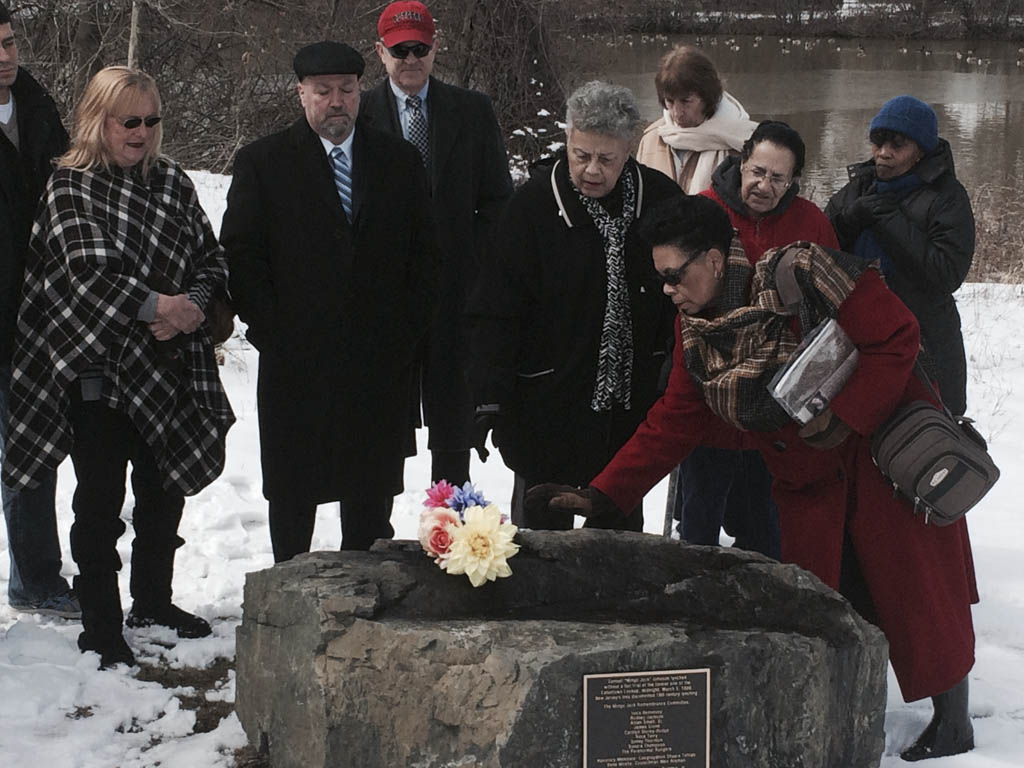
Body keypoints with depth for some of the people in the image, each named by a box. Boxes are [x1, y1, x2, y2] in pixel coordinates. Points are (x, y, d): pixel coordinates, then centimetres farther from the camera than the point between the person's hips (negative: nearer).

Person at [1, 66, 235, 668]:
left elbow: (212, 260, 9)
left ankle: (154, 601, 32)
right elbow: (88, 269, -18)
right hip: (95, 367, -5)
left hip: (166, 364, 5)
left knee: (165, 489, 14)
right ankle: (102, 624, 8)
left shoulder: (172, 182, 10)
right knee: (101, 499, -1)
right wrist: (157, 305, -22)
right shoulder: (70, 186, -6)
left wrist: (192, 308, -10)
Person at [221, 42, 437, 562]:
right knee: (292, 495, 6)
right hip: (294, 361, -2)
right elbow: (240, 256, -1)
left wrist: (406, 332, 0)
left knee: (371, 495, 7)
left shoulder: (399, 160, 8)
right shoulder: (262, 163, 1)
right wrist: (273, 334, -9)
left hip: (381, 362, 2)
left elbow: (424, 252, 10)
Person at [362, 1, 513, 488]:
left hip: (456, 282, 1)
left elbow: (496, 198, 8)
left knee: (453, 409, 7)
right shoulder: (358, 115, 2)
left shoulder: (472, 111, 6)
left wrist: (477, 262, -2)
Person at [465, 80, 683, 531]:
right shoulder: (532, 206, -11)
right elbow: (494, 312, -11)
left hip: (632, 407, 3)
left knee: (622, 528, 17)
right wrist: (490, 398, -19)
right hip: (549, 406, -3)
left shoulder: (661, 200, -2)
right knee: (541, 530, 8)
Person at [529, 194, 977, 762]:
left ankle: (953, 720, 17)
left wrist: (841, 420, -27)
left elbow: (896, 337, -21)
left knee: (919, 589, 1)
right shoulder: (695, 329, -2)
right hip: (809, 484, 6)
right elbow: (672, 423, 1)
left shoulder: (802, 274, -24)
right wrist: (602, 495, -6)